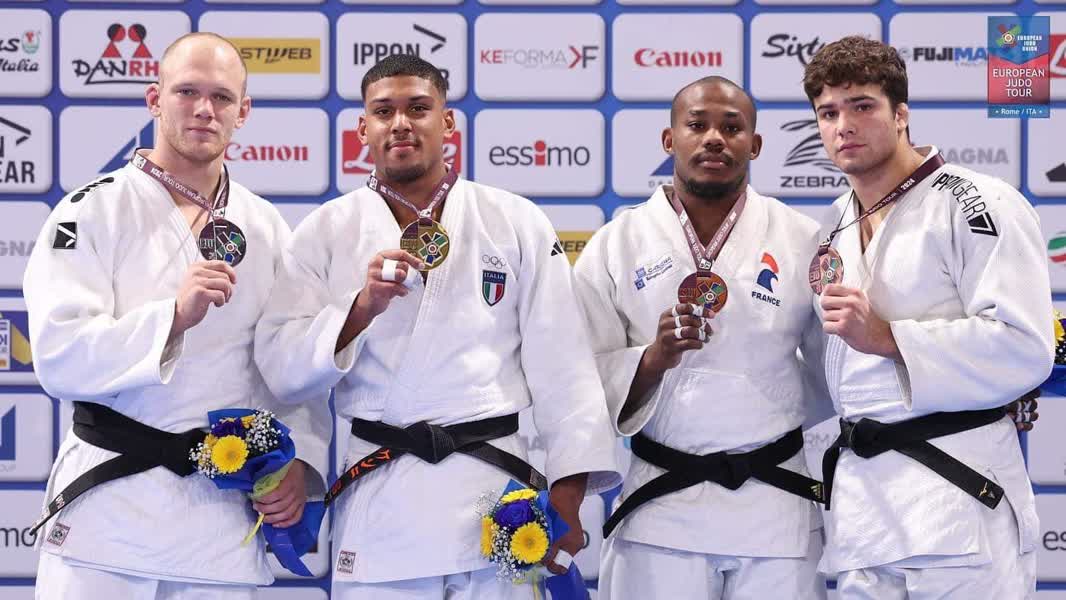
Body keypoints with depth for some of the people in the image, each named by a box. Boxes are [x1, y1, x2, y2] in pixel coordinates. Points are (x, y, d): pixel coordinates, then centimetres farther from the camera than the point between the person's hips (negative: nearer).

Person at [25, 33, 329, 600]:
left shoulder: (267, 228, 10)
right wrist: (175, 316, -26)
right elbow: (60, 356, -13)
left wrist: (298, 459, -2)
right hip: (109, 504, -3)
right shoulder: (96, 209, -3)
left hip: (225, 515, 4)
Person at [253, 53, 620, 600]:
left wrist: (566, 498, -3)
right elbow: (281, 369, 0)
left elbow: (560, 367, 3)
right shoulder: (327, 231, 6)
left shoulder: (519, 223, 5)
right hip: (378, 500, 0)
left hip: (495, 488, 0)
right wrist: (362, 308, -16)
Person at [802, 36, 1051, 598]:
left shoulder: (975, 204, -8)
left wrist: (884, 337, -18)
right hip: (858, 489, 7)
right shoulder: (835, 230, 17)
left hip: (958, 488, -7)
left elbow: (1024, 349, -18)